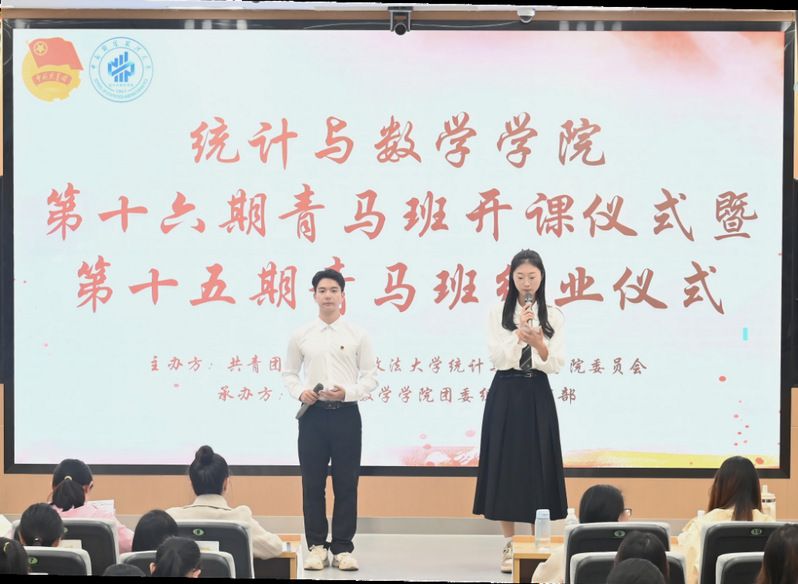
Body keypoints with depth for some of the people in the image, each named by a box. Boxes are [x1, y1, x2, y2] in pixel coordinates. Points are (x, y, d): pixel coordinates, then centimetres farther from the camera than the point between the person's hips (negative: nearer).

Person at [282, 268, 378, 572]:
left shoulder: (357, 335, 2)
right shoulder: (301, 336, 5)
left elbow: (370, 377, 3)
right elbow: (289, 372, 12)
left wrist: (347, 392, -13)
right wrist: (300, 392, -7)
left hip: (346, 413, -1)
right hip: (313, 413, 1)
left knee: (346, 484, 0)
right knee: (312, 484, 3)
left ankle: (343, 548, 6)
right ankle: (317, 546, 11)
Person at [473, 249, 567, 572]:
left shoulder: (554, 316, 4)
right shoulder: (498, 313, 2)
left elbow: (555, 364, -3)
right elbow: (498, 359, -8)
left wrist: (538, 343, -22)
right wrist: (519, 333, -22)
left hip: (537, 396, 0)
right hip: (505, 395, 0)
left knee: (537, 467, 0)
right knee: (505, 465, 0)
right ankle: (509, 546, 6)